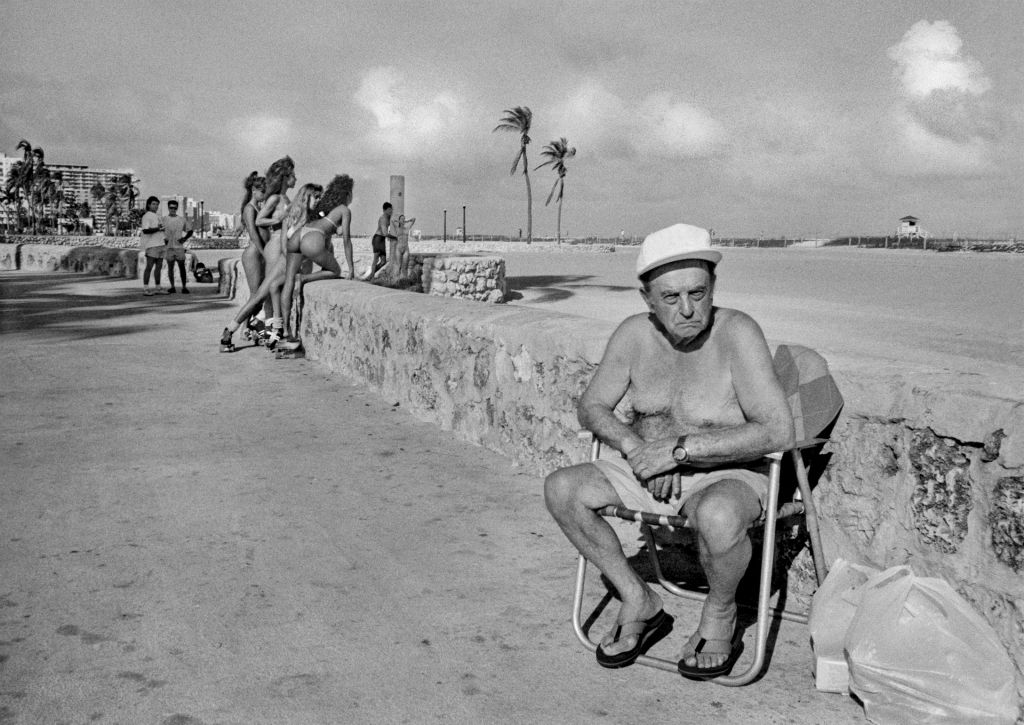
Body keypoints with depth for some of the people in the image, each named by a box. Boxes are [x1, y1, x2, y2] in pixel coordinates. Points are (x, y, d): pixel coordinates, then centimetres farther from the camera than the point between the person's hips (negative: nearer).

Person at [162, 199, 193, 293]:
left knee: (182, 267, -2)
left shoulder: (182, 220, 9)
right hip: (168, 247, -1)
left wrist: (185, 238, 2)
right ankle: (172, 287, 8)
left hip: (179, 246, 1)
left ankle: (184, 287, 1)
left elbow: (190, 231, 17)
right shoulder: (163, 220, 4)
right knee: (170, 267, 3)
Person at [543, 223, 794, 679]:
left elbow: (778, 432, -26)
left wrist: (681, 448, -27)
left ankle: (720, 615, -4)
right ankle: (639, 604, 3)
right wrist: (635, 446, -16)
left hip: (728, 477, -5)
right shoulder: (634, 335, -5)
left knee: (716, 516, -39)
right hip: (651, 475, 5)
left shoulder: (736, 334, -20)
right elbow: (591, 407, 4)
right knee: (561, 489, -14)